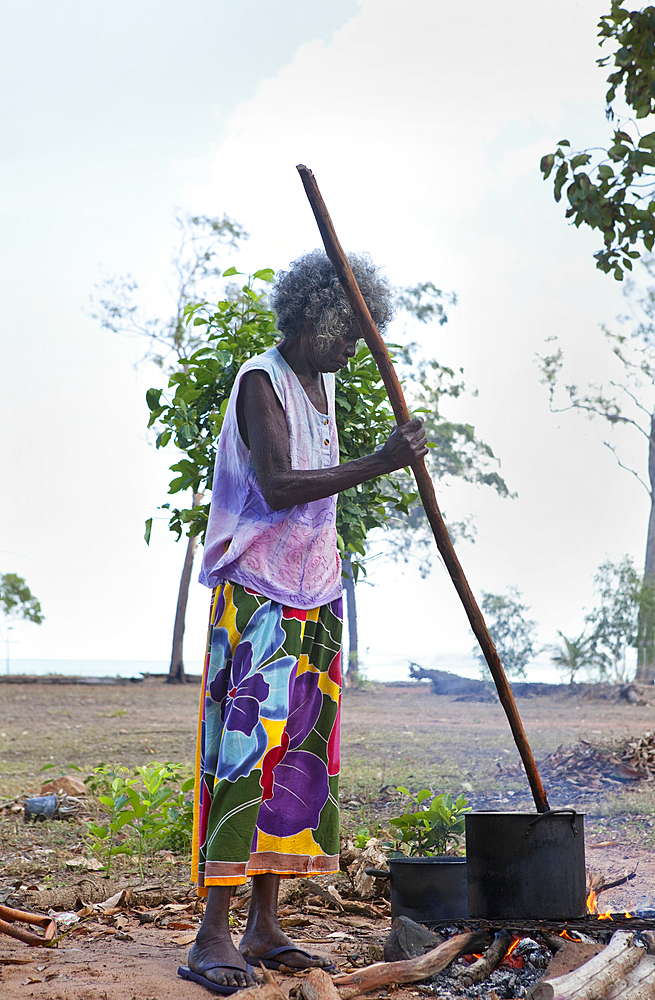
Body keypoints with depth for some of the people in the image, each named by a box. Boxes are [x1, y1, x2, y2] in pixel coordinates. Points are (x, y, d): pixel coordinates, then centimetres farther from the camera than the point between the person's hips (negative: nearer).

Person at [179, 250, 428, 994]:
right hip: (257, 591, -8)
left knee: (295, 749, 5)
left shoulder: (322, 382, 17)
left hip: (314, 591, 9)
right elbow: (277, 486, -24)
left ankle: (265, 926, 11)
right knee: (246, 744, -13)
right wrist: (377, 465, -29)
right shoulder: (260, 381, -10)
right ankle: (214, 932, -9)